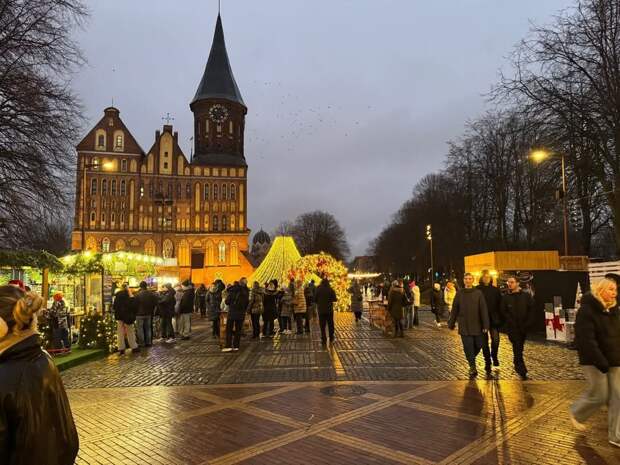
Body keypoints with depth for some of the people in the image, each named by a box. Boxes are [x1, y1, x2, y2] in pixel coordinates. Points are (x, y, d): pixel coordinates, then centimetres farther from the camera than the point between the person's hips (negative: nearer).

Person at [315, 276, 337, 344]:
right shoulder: (331, 289, -8)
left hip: (321, 310, 0)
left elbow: (315, 299, -3)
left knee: (322, 325, 5)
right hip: (329, 310, 1)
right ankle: (331, 338, 25)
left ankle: (324, 340, 3)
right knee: (330, 324, 16)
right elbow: (334, 299, -8)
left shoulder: (318, 290, -6)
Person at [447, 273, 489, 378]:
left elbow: (484, 310, -4)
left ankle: (471, 358, 35)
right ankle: (472, 367, 11)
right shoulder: (459, 294, 2)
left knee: (479, 345, 7)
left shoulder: (478, 293, -1)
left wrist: (486, 325, -9)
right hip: (464, 326, 0)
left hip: (477, 326, 0)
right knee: (468, 347, -1)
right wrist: (451, 324, 7)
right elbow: (454, 310, 6)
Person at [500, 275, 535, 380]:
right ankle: (522, 371, -7)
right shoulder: (505, 297, 1)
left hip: (524, 327, 2)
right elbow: (503, 312, -1)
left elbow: (531, 310, 3)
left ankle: (518, 366, 31)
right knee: (517, 348, -9)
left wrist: (527, 323, -6)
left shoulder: (526, 296, 4)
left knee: (519, 347, 11)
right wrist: (511, 322, -10)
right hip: (512, 327, -2)